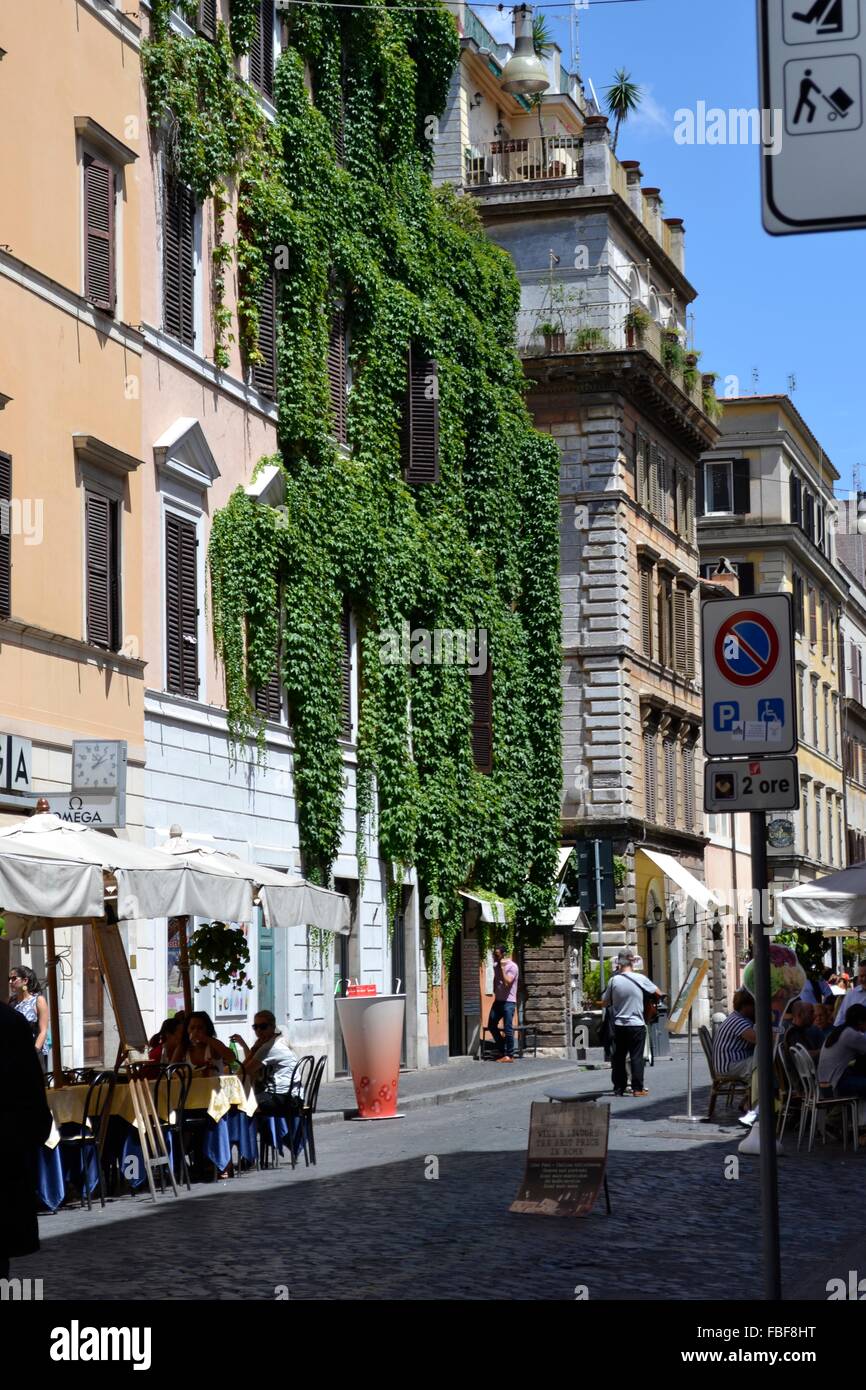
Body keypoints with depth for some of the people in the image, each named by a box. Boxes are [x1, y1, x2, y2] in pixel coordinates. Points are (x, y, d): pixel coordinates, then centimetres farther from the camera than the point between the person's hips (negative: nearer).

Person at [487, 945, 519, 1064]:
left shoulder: (512, 966, -13)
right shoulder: (496, 965, 10)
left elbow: (507, 981, -24)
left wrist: (502, 967, -21)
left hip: (508, 1002, -8)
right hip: (498, 1000, 8)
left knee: (508, 1029, -5)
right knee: (491, 1026, 10)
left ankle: (509, 1055, 2)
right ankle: (502, 1051, 22)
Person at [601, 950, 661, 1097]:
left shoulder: (614, 980, -3)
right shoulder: (640, 978, -6)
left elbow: (605, 1002, 6)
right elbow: (658, 993, 6)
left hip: (619, 1025, 2)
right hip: (636, 1024, -2)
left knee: (618, 1057, 10)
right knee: (637, 1057, 2)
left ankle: (618, 1088, 11)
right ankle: (637, 1088, 0)